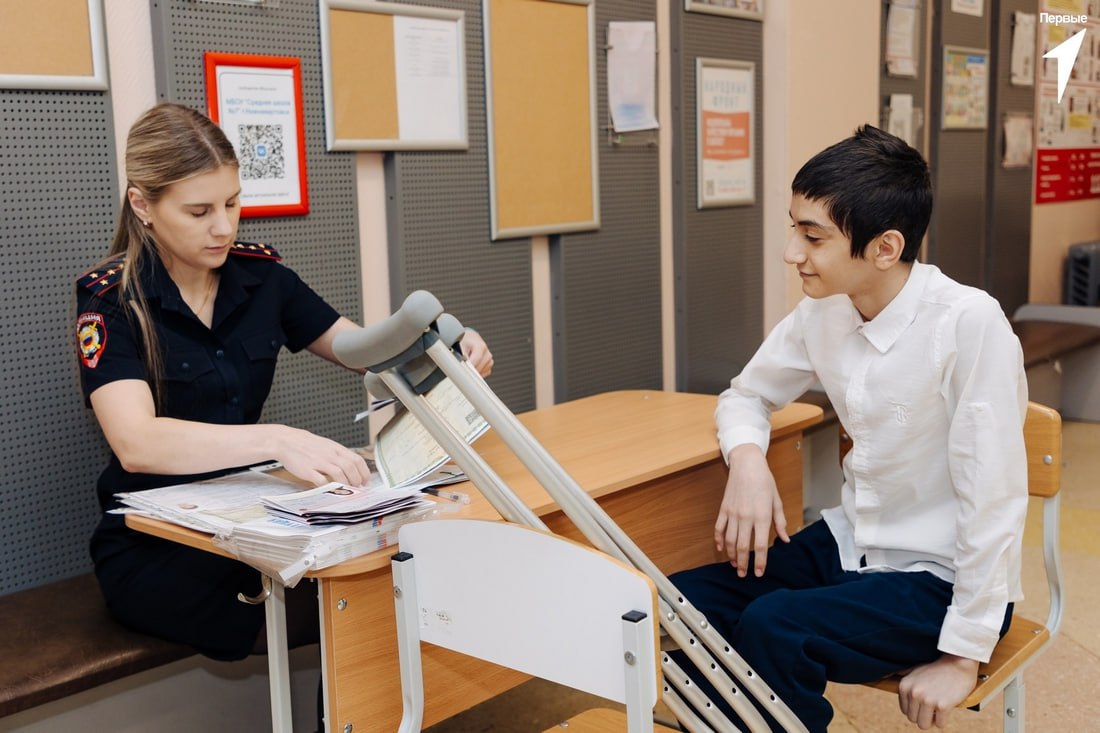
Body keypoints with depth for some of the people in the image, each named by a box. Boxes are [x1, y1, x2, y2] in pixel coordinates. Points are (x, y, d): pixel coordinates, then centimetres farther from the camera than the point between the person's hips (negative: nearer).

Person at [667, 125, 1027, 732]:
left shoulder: (970, 325, -24)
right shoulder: (822, 312, -4)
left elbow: (993, 500, -22)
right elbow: (746, 394, 11)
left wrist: (963, 656, -18)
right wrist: (746, 459, -11)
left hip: (942, 580, -6)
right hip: (850, 543, 6)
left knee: (771, 630, -29)